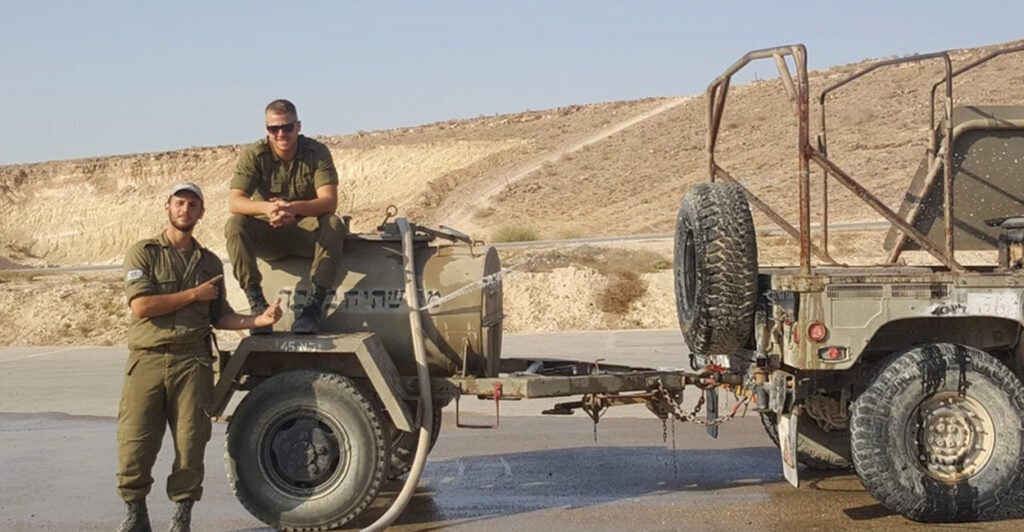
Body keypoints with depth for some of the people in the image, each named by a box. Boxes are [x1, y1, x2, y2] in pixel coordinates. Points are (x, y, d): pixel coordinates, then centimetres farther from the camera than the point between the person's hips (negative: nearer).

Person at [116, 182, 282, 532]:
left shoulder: (210, 263, 17)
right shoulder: (143, 253, 5)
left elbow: (220, 316, 15)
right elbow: (141, 306, -9)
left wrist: (259, 320, -1)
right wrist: (194, 295, -6)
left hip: (193, 362, 2)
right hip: (147, 359, -2)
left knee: (190, 444, 0)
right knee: (134, 444, -4)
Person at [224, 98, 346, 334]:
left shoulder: (317, 153, -11)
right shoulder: (253, 156, -8)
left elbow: (330, 202, -23)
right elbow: (234, 202, -21)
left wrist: (294, 208, -45)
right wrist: (266, 208, -44)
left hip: (307, 235, -1)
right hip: (269, 237, 1)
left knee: (333, 225, -32)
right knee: (235, 224, -27)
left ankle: (314, 305, -32)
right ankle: (256, 303, -27)